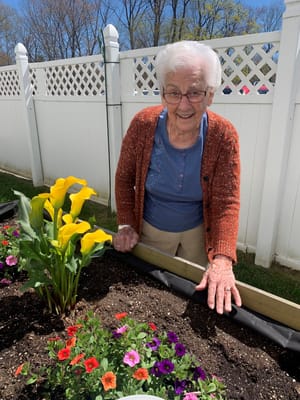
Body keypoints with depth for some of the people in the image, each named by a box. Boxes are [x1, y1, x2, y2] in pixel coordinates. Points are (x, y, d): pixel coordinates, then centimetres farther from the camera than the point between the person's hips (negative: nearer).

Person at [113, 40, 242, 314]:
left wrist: (222, 260, -33)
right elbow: (124, 177, -6)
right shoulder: (143, 125, -20)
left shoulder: (223, 136, -20)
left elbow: (227, 203, -21)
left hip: (198, 234, 0)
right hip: (150, 232, 1)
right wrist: (126, 225, -12)